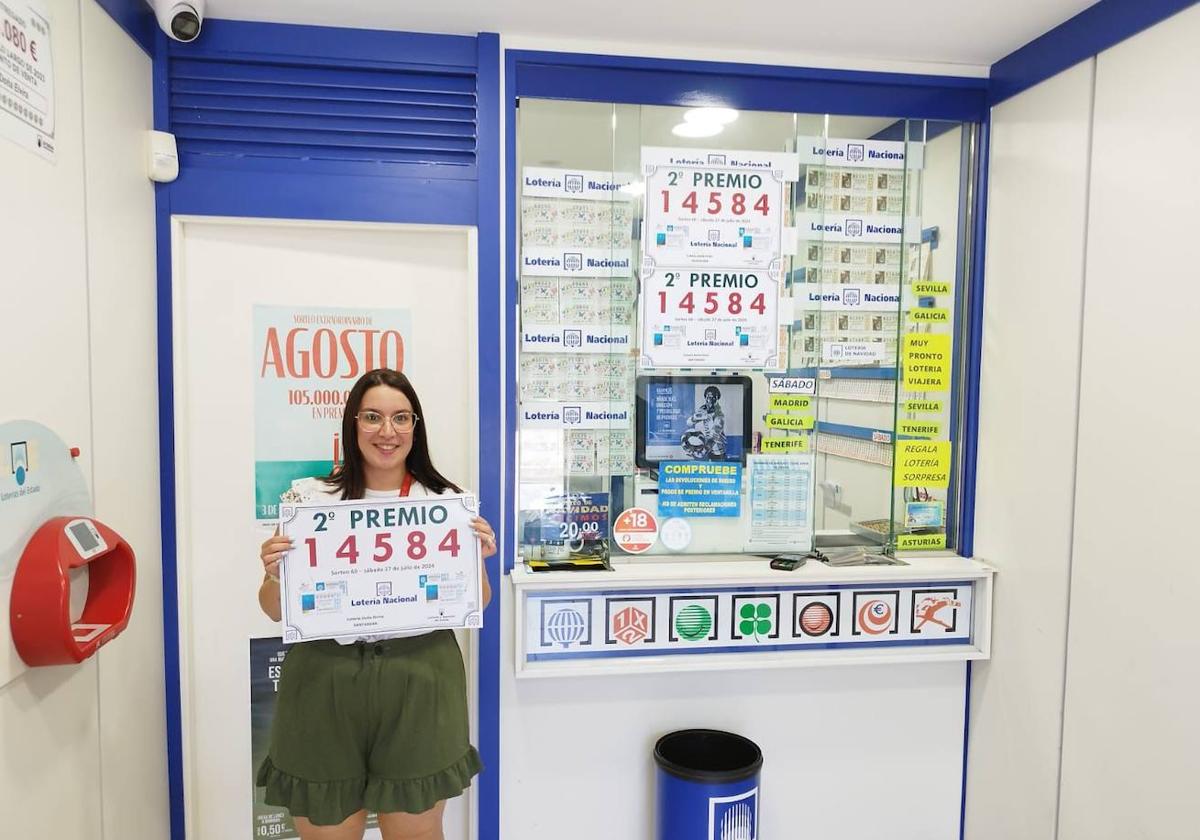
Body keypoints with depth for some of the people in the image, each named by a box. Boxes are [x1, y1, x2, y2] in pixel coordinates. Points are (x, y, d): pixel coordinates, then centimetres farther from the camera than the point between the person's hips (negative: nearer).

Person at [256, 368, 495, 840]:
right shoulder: (308, 498, -3)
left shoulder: (447, 501, 0)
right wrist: (274, 572, -15)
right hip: (325, 685, 0)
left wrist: (478, 560, -11)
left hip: (417, 685, 1)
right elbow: (276, 611, 5)